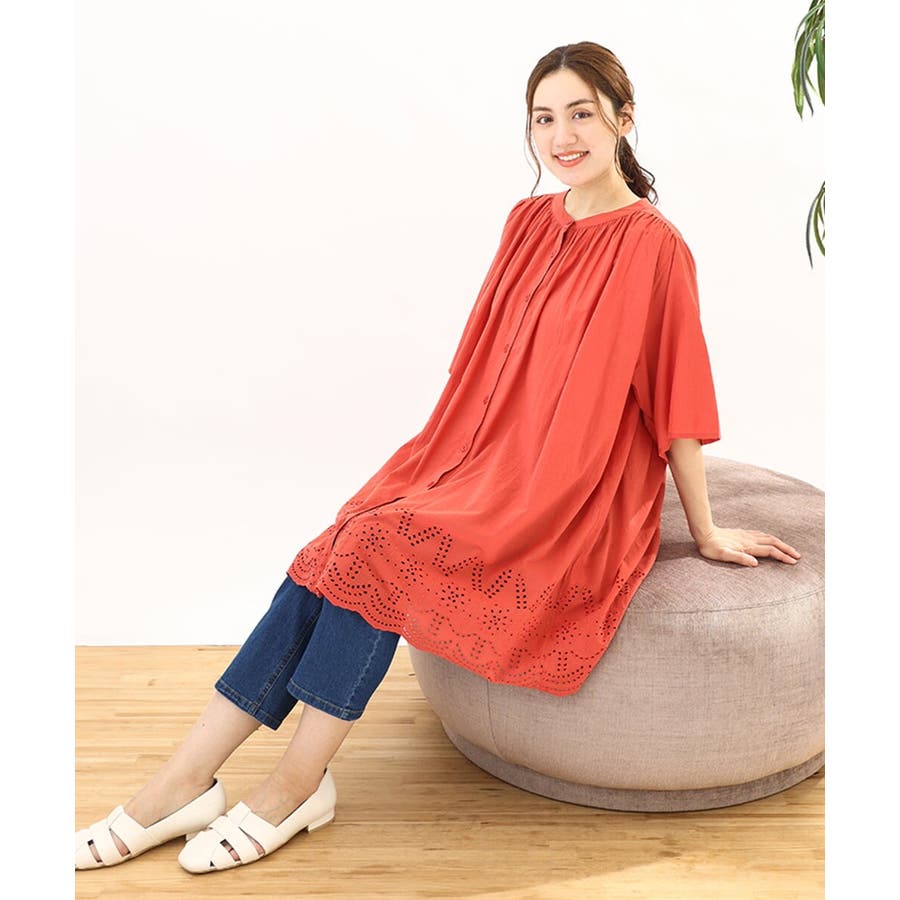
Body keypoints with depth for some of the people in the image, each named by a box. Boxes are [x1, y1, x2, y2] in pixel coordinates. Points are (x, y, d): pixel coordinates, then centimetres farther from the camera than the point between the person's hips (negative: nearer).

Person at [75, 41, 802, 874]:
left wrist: (705, 533, -2)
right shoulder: (529, 222, 9)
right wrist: (440, 464, 14)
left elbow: (674, 403, -8)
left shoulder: (652, 247, -11)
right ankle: (183, 782, -10)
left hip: (577, 507, -6)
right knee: (332, 556, -13)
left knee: (380, 550, -24)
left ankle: (298, 783, -9)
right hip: (487, 469, 6)